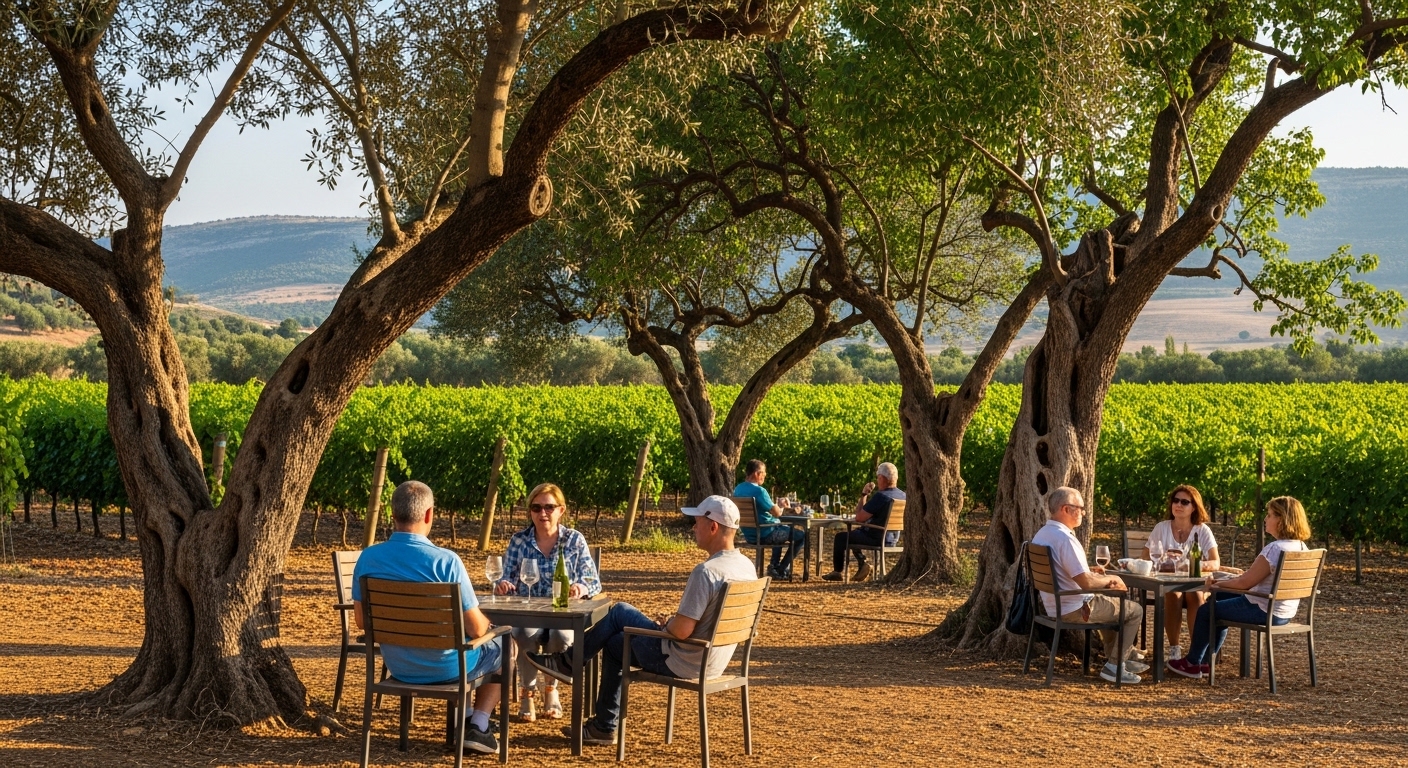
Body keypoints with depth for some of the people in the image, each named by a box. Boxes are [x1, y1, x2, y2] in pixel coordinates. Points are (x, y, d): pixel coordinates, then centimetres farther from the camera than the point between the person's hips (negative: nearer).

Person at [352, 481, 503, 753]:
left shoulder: (368, 558, -11)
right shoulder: (445, 561, -25)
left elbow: (361, 620, 1)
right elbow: (475, 629, -20)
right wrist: (487, 621, 4)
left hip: (398, 668, 5)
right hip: (446, 668, -5)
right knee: (501, 644, 26)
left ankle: (463, 718, 43)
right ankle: (478, 727, 18)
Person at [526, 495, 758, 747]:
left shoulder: (705, 572, -27)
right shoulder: (746, 566, 0)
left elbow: (681, 630, -27)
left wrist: (666, 624, -5)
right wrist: (674, 622, 11)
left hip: (681, 662, -8)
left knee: (620, 612, 9)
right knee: (614, 642, 23)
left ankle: (569, 662, 27)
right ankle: (604, 726, 30)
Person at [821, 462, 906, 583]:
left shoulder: (880, 496, -25)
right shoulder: (903, 496, -1)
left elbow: (859, 517, -19)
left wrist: (864, 495, -11)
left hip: (876, 539, -8)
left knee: (840, 537, 13)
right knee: (854, 533, 30)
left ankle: (838, 572, 24)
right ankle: (862, 564, 21)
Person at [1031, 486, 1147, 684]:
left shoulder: (1041, 535, 5)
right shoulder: (1065, 538, -25)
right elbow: (1086, 582, -28)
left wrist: (1089, 571, 12)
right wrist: (1110, 579, -10)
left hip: (1053, 606, 10)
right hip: (1074, 610, -10)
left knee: (1111, 602, 33)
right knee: (1135, 610, 3)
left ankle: (1115, 656, 38)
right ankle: (1114, 666, 4)